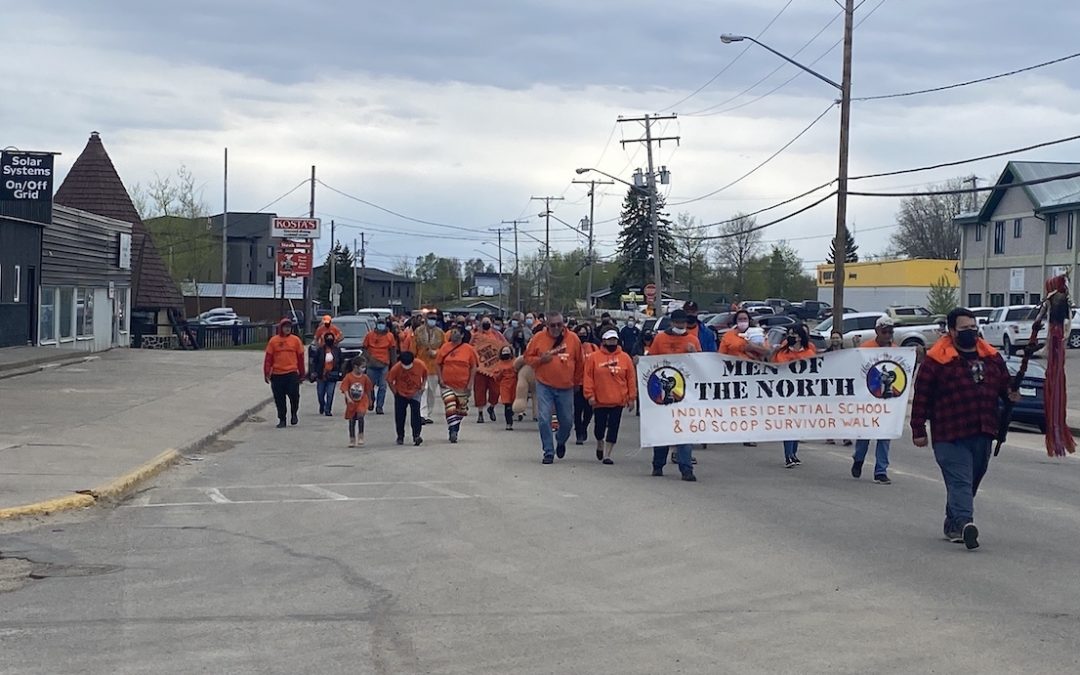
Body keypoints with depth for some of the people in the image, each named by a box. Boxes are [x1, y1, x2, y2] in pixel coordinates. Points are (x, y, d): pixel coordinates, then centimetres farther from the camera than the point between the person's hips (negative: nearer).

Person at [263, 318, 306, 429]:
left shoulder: (295, 340, 4)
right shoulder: (273, 341, 4)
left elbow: (300, 357, 9)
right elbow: (268, 358, 5)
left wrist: (301, 373, 10)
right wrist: (267, 373, 0)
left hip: (292, 373, -1)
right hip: (277, 375, 1)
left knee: (294, 395, -7)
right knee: (279, 399, 4)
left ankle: (294, 414, 18)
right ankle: (282, 420, 15)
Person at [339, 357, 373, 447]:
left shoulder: (365, 378, -3)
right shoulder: (348, 377, -11)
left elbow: (368, 390, 7)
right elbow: (345, 389, -13)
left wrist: (370, 401, 15)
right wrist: (348, 398, -29)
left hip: (362, 401, 0)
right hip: (352, 402, 0)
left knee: (360, 416, -23)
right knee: (352, 421, 9)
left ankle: (361, 436, -8)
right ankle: (352, 440, 21)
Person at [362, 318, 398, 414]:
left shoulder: (390, 336, 2)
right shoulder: (369, 335, 1)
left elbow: (393, 351, 5)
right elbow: (364, 349, 4)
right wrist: (370, 358, -11)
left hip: (384, 365, 0)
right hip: (372, 365, 0)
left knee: (382, 386, -3)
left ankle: (379, 407, 2)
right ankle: (371, 402, 30)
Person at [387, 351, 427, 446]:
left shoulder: (420, 365, -18)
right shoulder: (396, 368, -22)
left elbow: (425, 375, 3)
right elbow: (389, 381, -8)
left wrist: (423, 385, -5)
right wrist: (395, 392, -6)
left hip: (415, 394, 0)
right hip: (400, 394, 0)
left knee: (416, 414, -14)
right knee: (399, 416, 3)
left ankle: (416, 436, -14)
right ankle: (400, 437, 18)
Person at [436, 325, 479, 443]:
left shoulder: (469, 349, -2)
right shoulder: (445, 347, 1)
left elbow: (474, 367, 1)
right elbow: (437, 364, 7)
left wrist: (470, 383, -5)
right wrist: (440, 379, -3)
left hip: (463, 386, 1)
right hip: (447, 385, -1)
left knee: (461, 410, 11)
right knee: (450, 409, -14)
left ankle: (455, 430, 29)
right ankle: (453, 432, -17)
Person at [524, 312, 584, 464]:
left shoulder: (573, 339, -1)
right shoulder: (538, 338, -3)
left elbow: (579, 363, 10)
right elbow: (528, 357, 5)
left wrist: (576, 381, 15)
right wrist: (540, 360, -14)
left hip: (566, 387, 1)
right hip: (544, 386, -1)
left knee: (567, 421, 7)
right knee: (544, 419, -9)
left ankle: (561, 442, 38)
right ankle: (548, 452, 3)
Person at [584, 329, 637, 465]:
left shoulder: (625, 358, 4)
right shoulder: (593, 357, -1)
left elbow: (631, 378, 4)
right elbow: (588, 377, -2)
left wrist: (632, 398, 1)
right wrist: (590, 395, -8)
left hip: (618, 401, 1)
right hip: (599, 400, -1)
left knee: (613, 428, 0)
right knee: (600, 427, 8)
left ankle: (607, 455, 6)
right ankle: (600, 444, 37)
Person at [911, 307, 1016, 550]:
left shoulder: (992, 357, 12)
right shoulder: (936, 360, -6)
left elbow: (1004, 382, 25)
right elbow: (922, 395, -5)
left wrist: (1010, 393, 0)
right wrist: (918, 429, -7)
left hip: (983, 434, 6)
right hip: (950, 436, -6)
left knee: (972, 481, 14)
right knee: (960, 481, -16)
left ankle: (953, 524, 27)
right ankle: (964, 522, -29)